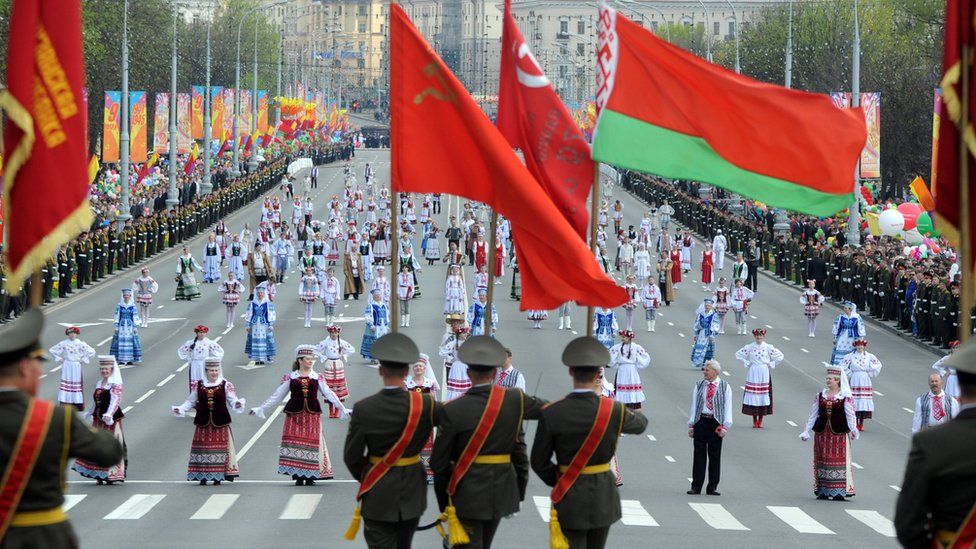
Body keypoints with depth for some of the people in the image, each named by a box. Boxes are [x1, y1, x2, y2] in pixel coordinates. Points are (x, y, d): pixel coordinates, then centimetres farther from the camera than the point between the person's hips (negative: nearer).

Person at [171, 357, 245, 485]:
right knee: (203, 449, 2)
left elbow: (232, 400, -5)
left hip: (220, 424, -1)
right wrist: (180, 409, -5)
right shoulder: (198, 386, 4)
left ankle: (218, 477, 8)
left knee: (219, 450, 0)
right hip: (203, 424, 1)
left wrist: (237, 404, -27)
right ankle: (203, 477, 10)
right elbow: (190, 401, 9)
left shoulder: (226, 385, 0)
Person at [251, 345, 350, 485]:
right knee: (295, 442, -5)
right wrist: (261, 409, 8)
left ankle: (310, 476, 4)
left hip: (312, 414, 1)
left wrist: (342, 408, 4)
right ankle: (298, 476, 2)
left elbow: (328, 394, 10)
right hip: (294, 414, -1)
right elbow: (277, 395, 10)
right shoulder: (290, 378, 6)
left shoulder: (317, 377, 9)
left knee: (311, 442, -2)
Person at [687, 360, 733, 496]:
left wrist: (725, 427, -7)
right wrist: (691, 425, 6)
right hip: (700, 422, 1)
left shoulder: (725, 387, 3)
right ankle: (696, 487, 4)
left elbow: (728, 408, 1)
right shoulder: (699, 386, 9)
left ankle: (712, 487, 9)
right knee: (699, 454, 0)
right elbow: (694, 405, 10)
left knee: (715, 455, 2)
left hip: (716, 423, -1)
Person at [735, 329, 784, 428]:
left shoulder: (768, 347, 2)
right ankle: (754, 420, 6)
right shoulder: (749, 347, 1)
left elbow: (780, 356, 7)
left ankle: (760, 420, 9)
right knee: (753, 396, -3)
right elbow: (738, 354, 7)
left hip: (764, 375, 0)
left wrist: (771, 364, 1)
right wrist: (746, 363, 1)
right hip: (752, 374, 0)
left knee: (763, 396, 0)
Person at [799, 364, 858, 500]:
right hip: (822, 432, 4)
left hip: (839, 433, -4)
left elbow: (850, 415, -7)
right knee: (822, 459, 6)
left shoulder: (846, 397, -3)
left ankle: (839, 492, 0)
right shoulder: (820, 395, 8)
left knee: (839, 459, -4)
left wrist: (853, 430, -21)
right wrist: (806, 431, 10)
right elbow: (813, 414, 11)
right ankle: (823, 491, 14)